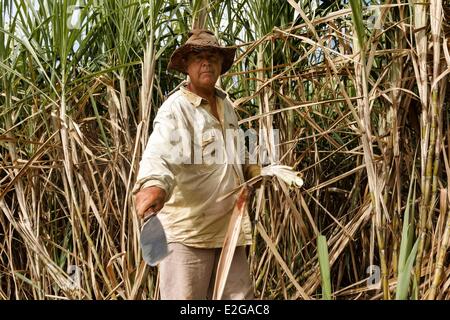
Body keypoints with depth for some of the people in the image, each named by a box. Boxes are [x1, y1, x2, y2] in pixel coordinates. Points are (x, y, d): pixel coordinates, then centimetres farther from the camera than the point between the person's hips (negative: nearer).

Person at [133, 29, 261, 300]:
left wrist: (251, 170, 14)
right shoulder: (175, 109, -13)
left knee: (239, 295, 13)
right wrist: (153, 185, -53)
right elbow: (158, 154, -34)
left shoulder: (226, 104, 13)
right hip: (188, 228, -7)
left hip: (229, 227, 8)